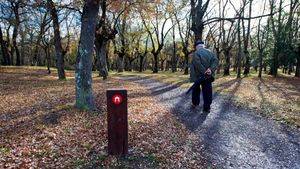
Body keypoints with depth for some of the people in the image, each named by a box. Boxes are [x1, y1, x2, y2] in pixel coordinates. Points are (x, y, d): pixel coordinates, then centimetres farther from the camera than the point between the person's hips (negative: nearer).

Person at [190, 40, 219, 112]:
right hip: (208, 76, 2)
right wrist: (211, 70, -17)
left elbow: (197, 64, -23)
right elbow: (216, 61, -5)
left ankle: (195, 103, 31)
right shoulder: (210, 52, 6)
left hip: (198, 76, -2)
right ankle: (207, 108, 7)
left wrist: (204, 72, -20)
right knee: (207, 91, 7)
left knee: (196, 90, 18)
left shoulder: (196, 53, -7)